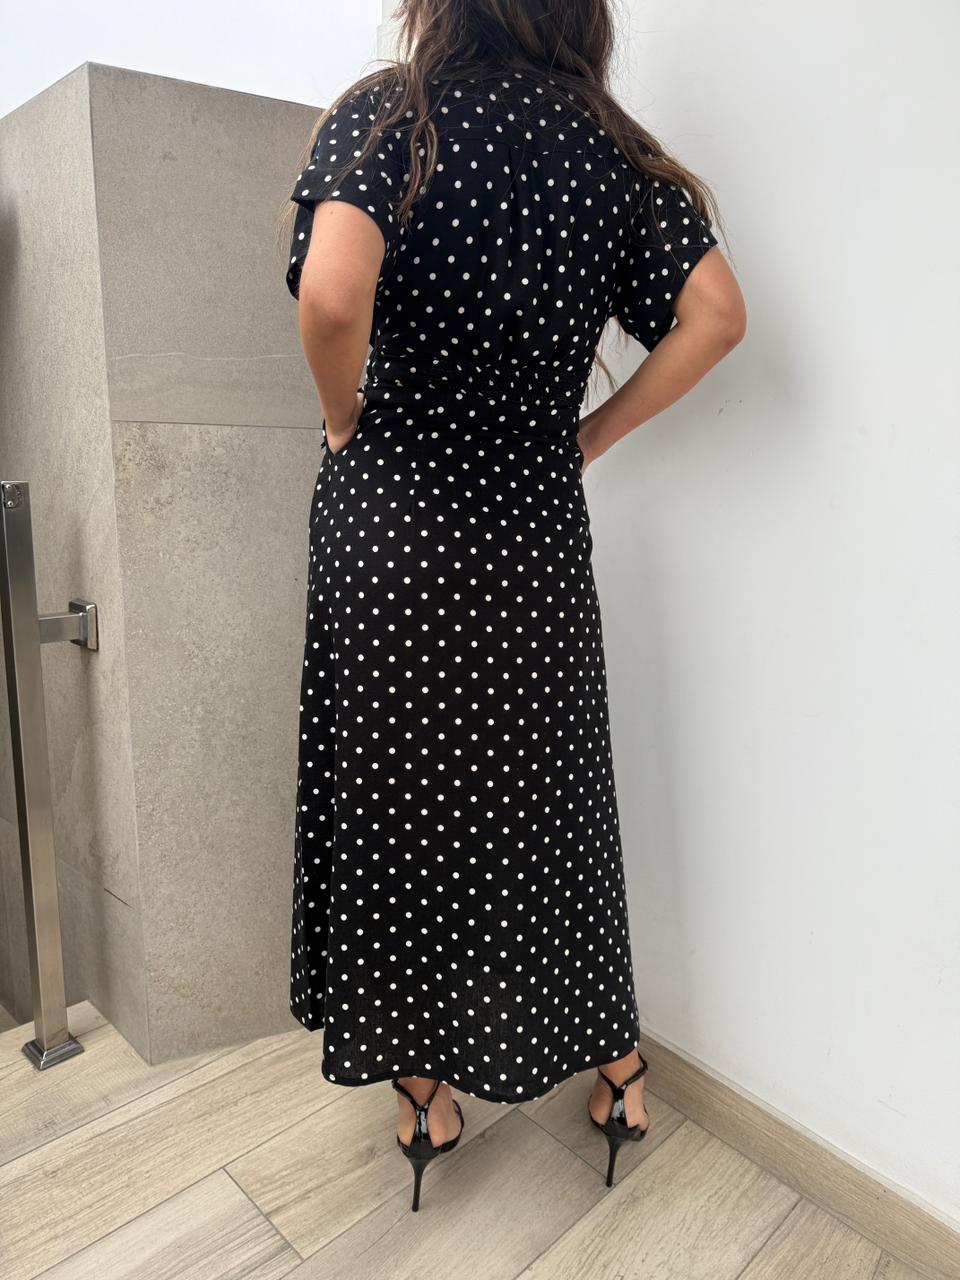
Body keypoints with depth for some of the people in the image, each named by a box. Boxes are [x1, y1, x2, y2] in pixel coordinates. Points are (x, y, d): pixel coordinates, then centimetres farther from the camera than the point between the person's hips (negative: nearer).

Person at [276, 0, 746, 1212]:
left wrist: (344, 416, -3)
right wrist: (589, 435, 3)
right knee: (552, 794, 15)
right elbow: (715, 313, -2)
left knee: (401, 793, 10)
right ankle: (616, 1068, 31)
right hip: (536, 523, 3)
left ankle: (427, 1089, 27)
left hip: (391, 516, -3)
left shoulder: (391, 110, -2)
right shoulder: (607, 142, 8)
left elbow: (332, 295, -21)